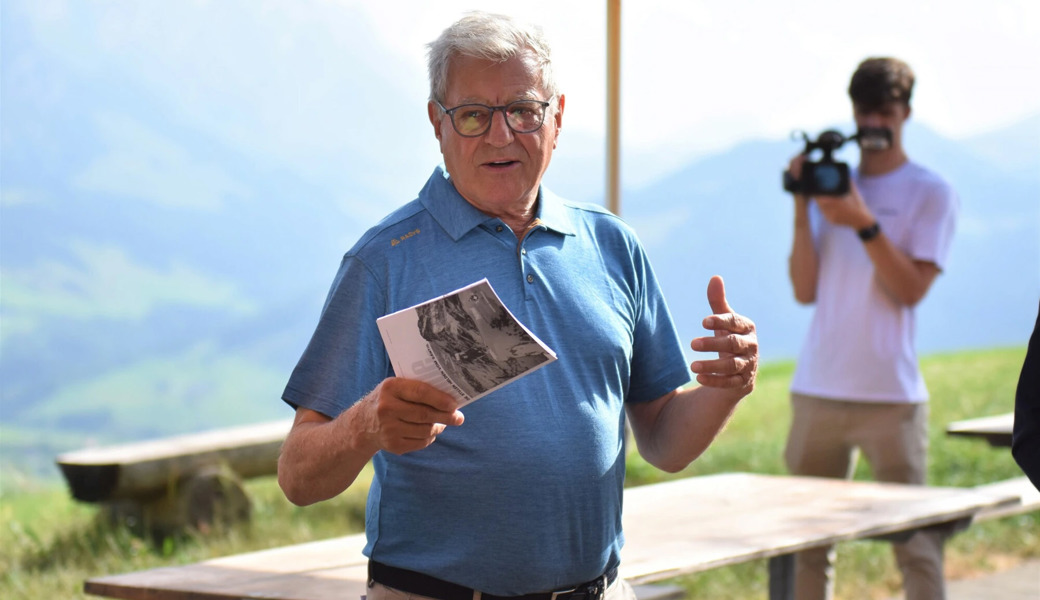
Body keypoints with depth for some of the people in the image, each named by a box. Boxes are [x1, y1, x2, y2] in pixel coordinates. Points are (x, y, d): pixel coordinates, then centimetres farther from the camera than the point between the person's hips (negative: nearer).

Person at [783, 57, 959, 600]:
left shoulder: (930, 194, 1)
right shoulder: (831, 184, 12)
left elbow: (911, 289, -9)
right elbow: (805, 290, 5)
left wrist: (863, 223, -19)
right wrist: (802, 208, -4)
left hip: (891, 393, -4)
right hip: (817, 391, 4)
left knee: (916, 545, -4)